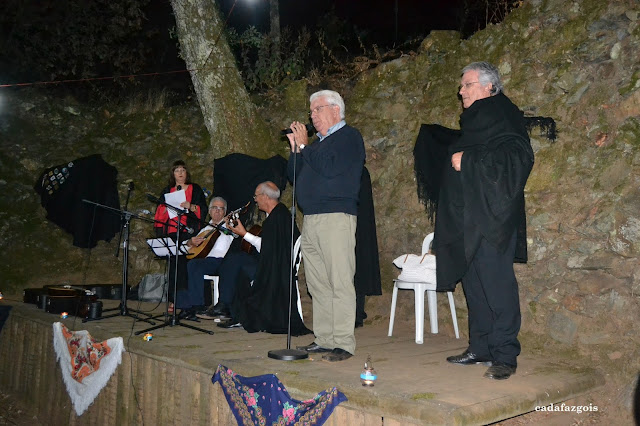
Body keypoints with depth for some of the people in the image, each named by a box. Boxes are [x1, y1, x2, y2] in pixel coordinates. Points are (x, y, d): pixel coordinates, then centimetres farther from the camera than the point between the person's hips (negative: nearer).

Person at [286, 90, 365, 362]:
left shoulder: (349, 136, 0)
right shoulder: (318, 142, 25)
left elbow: (329, 168, -16)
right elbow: (294, 175, 23)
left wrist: (304, 146, -5)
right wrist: (295, 148, 10)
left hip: (337, 216, -9)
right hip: (311, 220, 9)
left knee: (340, 282, -9)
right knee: (317, 283, 9)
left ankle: (343, 343, -6)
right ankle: (324, 339, 16)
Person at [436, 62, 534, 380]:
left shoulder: (502, 114, -7)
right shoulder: (473, 120, 21)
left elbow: (519, 156, -20)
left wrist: (468, 160, -20)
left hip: (492, 216, -9)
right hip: (468, 217, 10)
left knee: (495, 282, -9)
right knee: (473, 282, 11)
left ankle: (505, 356, -3)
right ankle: (480, 348, 19)